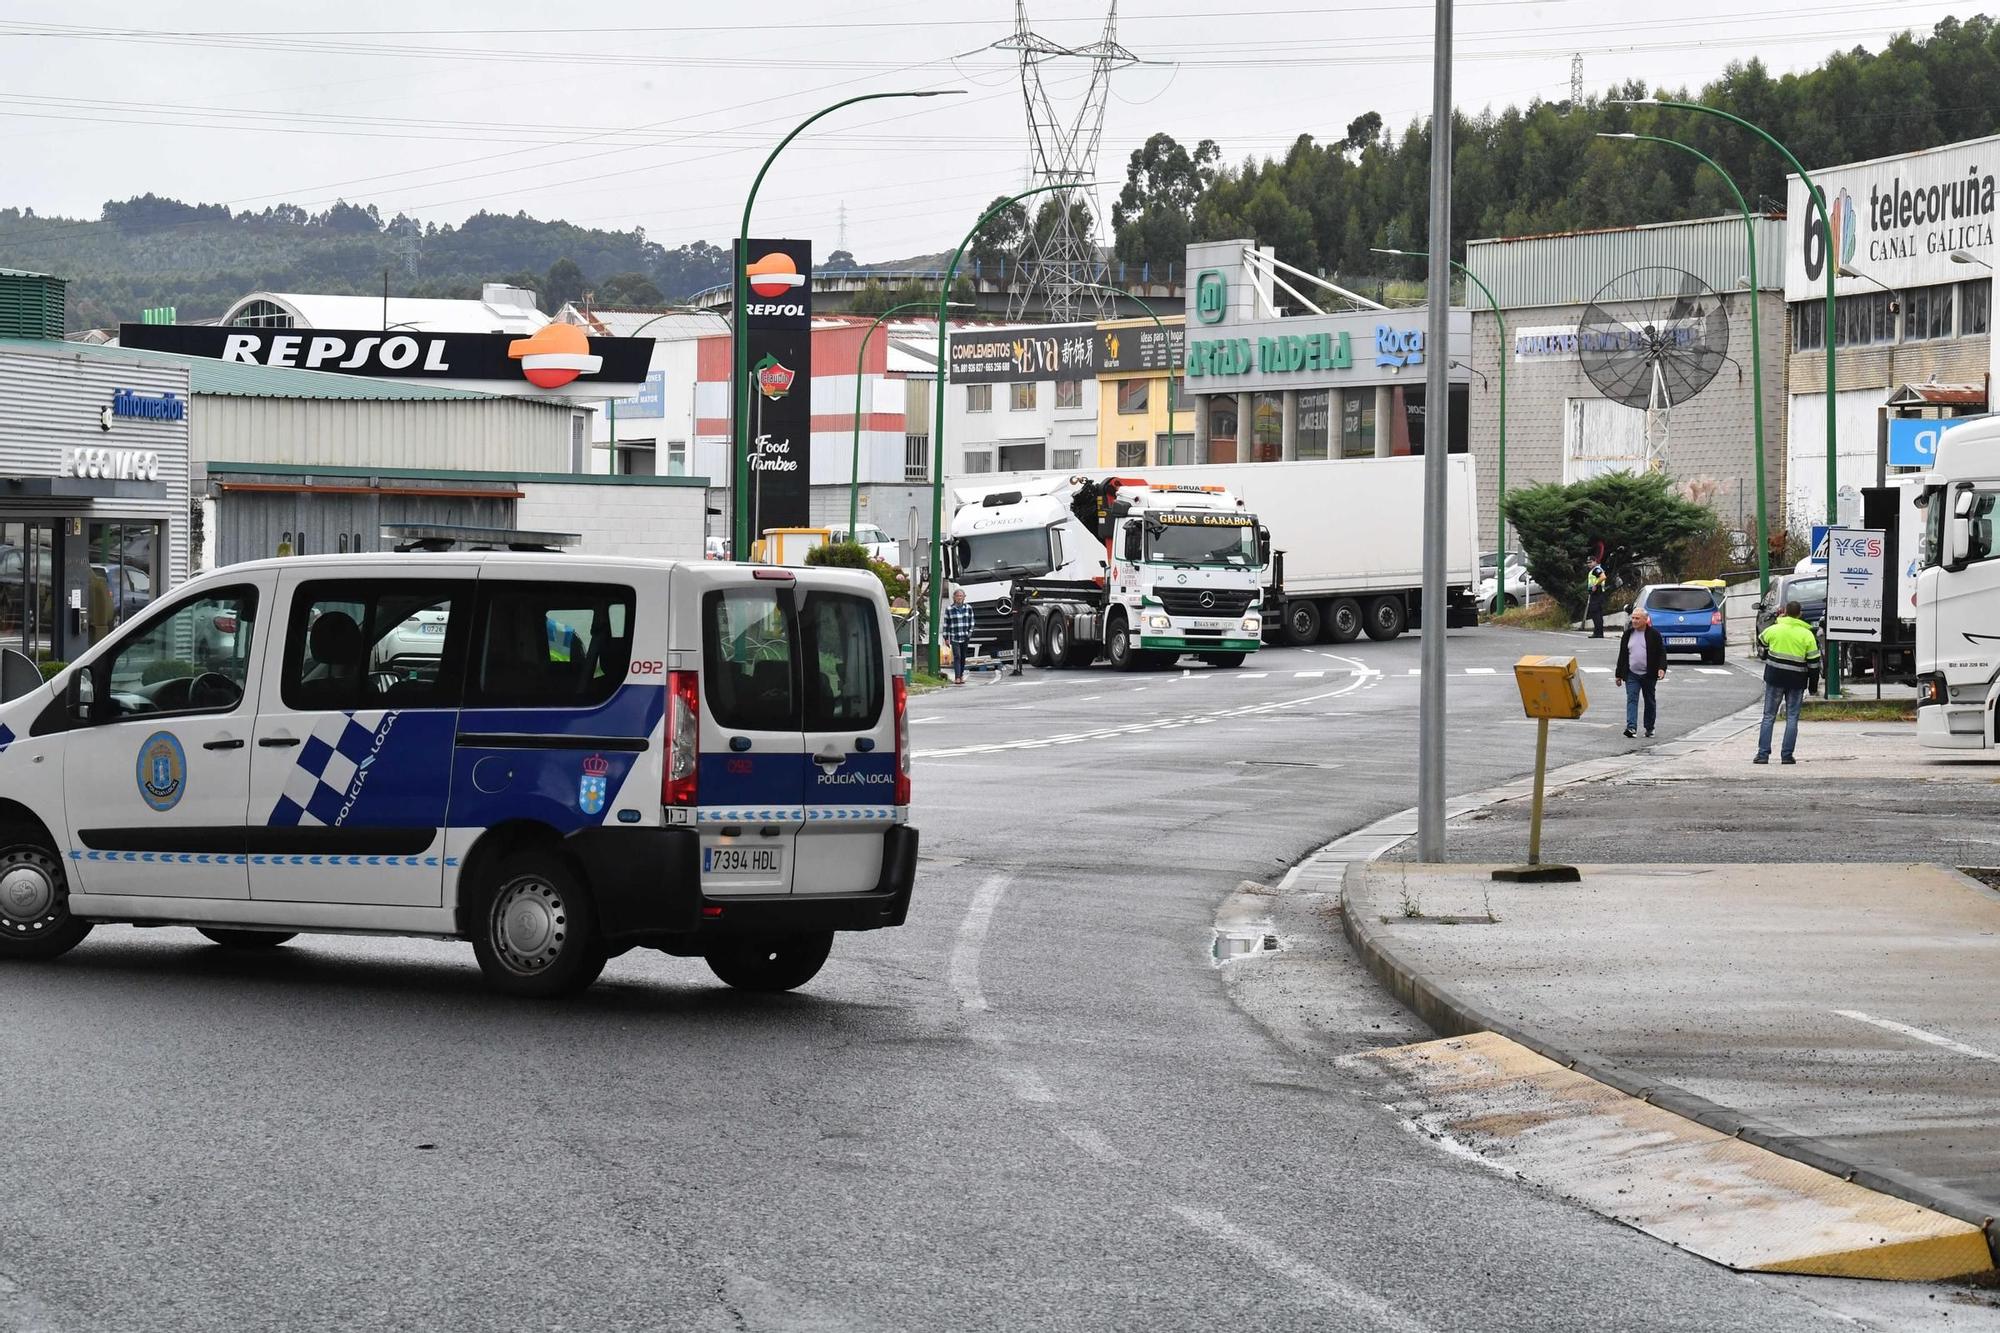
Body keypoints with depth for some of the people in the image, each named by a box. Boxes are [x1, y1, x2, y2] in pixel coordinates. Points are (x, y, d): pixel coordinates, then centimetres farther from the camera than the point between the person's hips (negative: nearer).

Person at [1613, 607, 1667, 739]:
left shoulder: (1654, 634, -2)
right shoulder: (1627, 634, 8)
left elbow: (1662, 653, -2)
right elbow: (1622, 655, 13)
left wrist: (1662, 668, -18)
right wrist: (1618, 674, 12)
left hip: (1649, 675, -2)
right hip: (1631, 675, 2)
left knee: (1650, 702, 9)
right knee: (1631, 699, -12)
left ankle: (1649, 728, 21)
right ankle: (1631, 727, -22)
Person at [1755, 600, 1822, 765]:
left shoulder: (1774, 629, -4)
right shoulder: (1807, 635, -3)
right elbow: (1813, 662, -2)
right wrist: (1813, 684, 6)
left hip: (1774, 677, 0)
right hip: (1797, 681, 0)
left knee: (1769, 716, 6)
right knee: (1792, 718, 7)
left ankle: (1763, 754, 1)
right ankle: (1787, 755, 2)